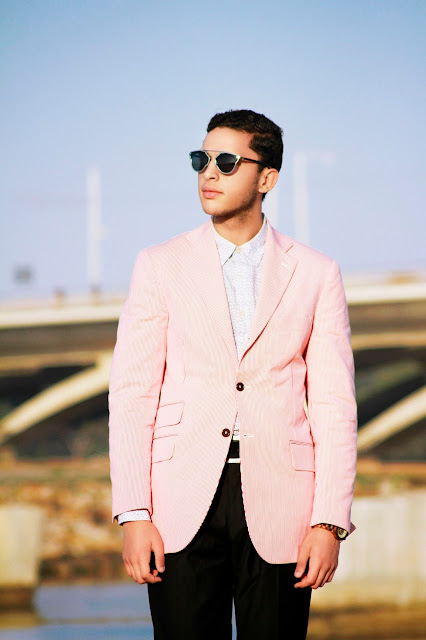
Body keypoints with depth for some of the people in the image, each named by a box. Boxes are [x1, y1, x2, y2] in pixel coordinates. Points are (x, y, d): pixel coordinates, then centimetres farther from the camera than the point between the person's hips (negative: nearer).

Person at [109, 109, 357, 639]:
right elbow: (131, 393, 3)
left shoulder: (316, 274, 7)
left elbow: (334, 405, 4)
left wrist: (329, 521, -6)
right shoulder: (159, 266, 8)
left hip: (277, 507, 0)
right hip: (183, 506, 0)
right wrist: (134, 515, -6)